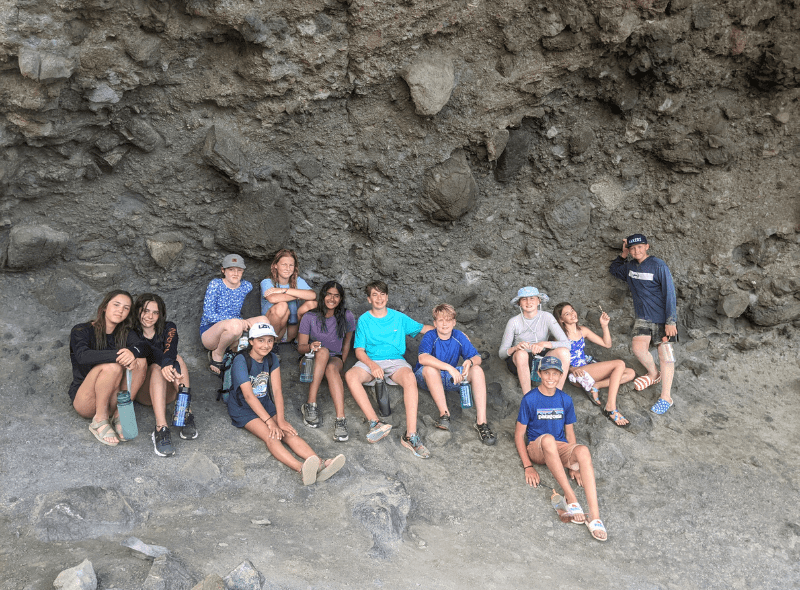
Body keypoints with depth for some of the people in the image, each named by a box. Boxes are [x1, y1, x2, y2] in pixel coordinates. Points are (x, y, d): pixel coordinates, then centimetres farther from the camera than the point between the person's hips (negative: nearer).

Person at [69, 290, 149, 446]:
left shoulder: (125, 334, 8)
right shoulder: (81, 331, -4)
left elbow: (144, 347, -13)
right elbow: (82, 355, -26)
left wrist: (133, 353, -37)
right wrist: (118, 355, -38)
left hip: (112, 400, 4)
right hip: (85, 400, -4)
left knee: (139, 361, -19)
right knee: (112, 366, -31)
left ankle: (120, 415, -18)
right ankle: (100, 420, -20)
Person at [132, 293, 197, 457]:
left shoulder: (169, 328, 4)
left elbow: (170, 349, -19)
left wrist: (168, 362, -45)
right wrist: (165, 365, -45)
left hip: (168, 391, 2)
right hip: (144, 392, -1)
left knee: (176, 358, -25)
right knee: (156, 367, -32)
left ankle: (187, 414, -36)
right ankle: (161, 429, -50)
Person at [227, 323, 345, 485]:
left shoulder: (272, 359, 1)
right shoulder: (241, 360, -17)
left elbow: (277, 391, -6)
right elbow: (249, 396, -21)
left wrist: (281, 420, -19)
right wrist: (269, 421, -27)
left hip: (265, 404, 5)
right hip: (243, 409, -5)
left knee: (289, 432, -20)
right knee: (270, 435, -30)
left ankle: (320, 465, -41)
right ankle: (301, 468, -53)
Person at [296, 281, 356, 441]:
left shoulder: (346, 317, -1)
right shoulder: (310, 317, -6)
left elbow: (347, 343, 10)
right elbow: (301, 347, -7)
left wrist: (341, 365, 1)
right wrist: (310, 347, -30)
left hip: (335, 359, 0)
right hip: (312, 361, 0)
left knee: (332, 368, -37)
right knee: (323, 351, -36)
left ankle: (341, 419, -50)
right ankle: (311, 405, -40)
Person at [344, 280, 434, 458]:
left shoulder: (398, 317, 13)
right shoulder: (364, 320, 9)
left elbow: (423, 328, 20)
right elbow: (359, 350, 3)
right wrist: (372, 364, -17)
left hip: (395, 361, 0)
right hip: (370, 362, 0)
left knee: (410, 377, -35)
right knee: (350, 376, -33)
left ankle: (410, 435, -41)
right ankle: (375, 423, -40)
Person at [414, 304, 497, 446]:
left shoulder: (459, 336, -3)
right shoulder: (430, 337, -16)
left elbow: (477, 357, -5)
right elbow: (423, 358, -36)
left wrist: (470, 362, -31)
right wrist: (449, 368, -44)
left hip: (450, 379, 4)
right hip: (427, 379, -4)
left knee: (477, 370, -19)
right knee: (430, 368, -37)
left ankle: (482, 422, -28)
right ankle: (444, 414, -31)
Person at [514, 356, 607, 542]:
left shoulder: (565, 400, 6)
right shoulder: (530, 399, -5)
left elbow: (569, 432, 12)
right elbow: (519, 434, -4)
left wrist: (573, 464, 2)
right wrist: (528, 466, -12)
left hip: (560, 448, 3)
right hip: (536, 448, -3)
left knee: (583, 450, -32)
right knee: (547, 438, -39)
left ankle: (594, 516, -41)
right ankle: (571, 498, -36)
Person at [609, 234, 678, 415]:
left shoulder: (658, 266, -12)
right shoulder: (629, 266, 6)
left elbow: (669, 293, -13)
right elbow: (614, 270, 28)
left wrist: (671, 321, -18)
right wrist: (623, 255, 9)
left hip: (662, 317, -5)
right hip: (643, 317, 5)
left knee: (665, 354, -2)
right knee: (638, 346, -14)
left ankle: (666, 397, 3)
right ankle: (654, 374, 15)